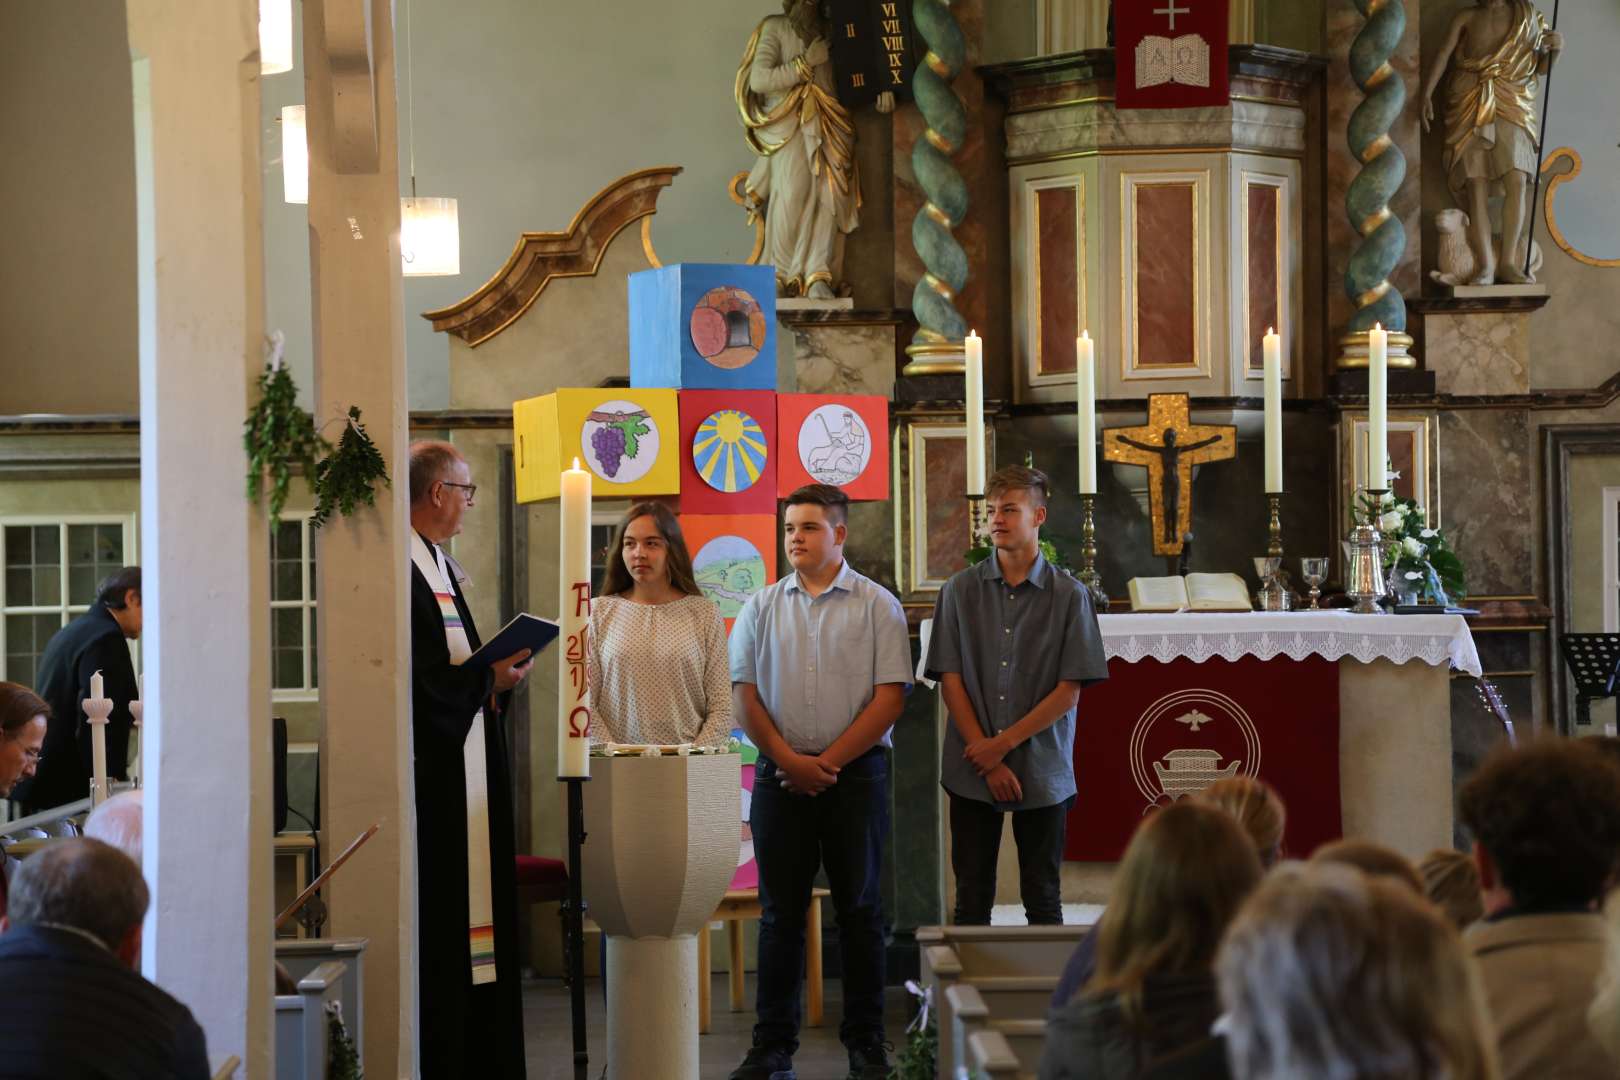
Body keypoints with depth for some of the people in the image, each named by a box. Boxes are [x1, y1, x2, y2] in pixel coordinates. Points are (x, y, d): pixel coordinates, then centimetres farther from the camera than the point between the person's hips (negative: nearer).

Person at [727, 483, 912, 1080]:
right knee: (780, 911, 5)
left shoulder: (878, 605, 1)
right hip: (779, 776, 2)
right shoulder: (761, 607, 8)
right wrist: (789, 760, -7)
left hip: (856, 773, -2)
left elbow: (890, 696, -5)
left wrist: (829, 761, -10)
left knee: (859, 908, 4)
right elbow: (744, 694, 5)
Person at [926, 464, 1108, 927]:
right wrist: (986, 759, -9)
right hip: (972, 772, 1)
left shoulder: (1068, 595, 0)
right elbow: (950, 681, 0)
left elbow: (1069, 690, -4)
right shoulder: (960, 591, 4)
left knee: (1042, 900, 6)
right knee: (972, 901, 5)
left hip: (1042, 773, -1)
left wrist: (1004, 743, -10)